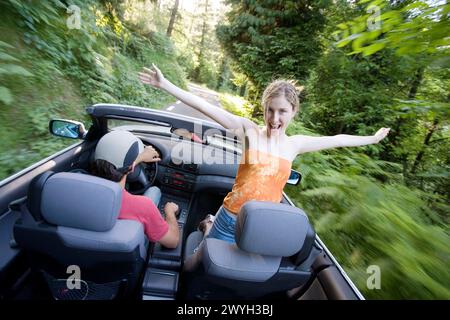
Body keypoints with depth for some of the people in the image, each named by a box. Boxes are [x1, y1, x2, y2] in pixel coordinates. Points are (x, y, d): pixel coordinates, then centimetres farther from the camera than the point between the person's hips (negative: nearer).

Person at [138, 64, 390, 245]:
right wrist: (164, 84, -16)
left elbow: (337, 140, 12)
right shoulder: (249, 130, -12)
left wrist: (372, 138, 23)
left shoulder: (295, 144, -1)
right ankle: (208, 225, 47)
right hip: (231, 219, -3)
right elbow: (204, 106, -16)